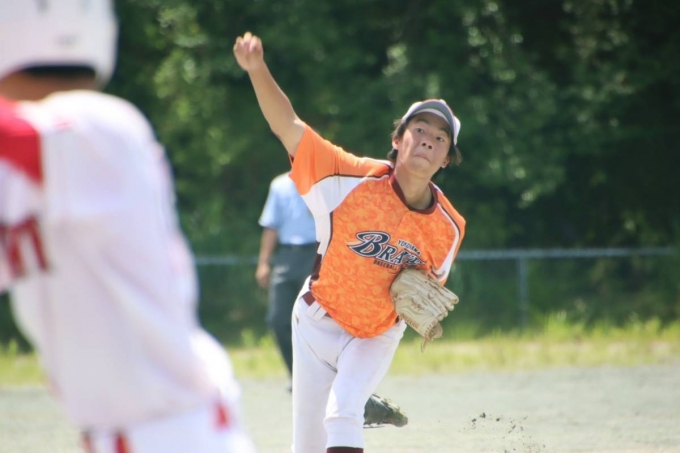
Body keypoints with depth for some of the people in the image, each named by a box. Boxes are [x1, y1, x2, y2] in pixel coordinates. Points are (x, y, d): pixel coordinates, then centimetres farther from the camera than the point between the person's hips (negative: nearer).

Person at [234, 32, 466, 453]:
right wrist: (258, 71, -43)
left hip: (378, 334, 0)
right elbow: (289, 128, -27)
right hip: (319, 323, 0)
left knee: (342, 414, -25)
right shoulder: (356, 179, -23)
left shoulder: (449, 227, -15)